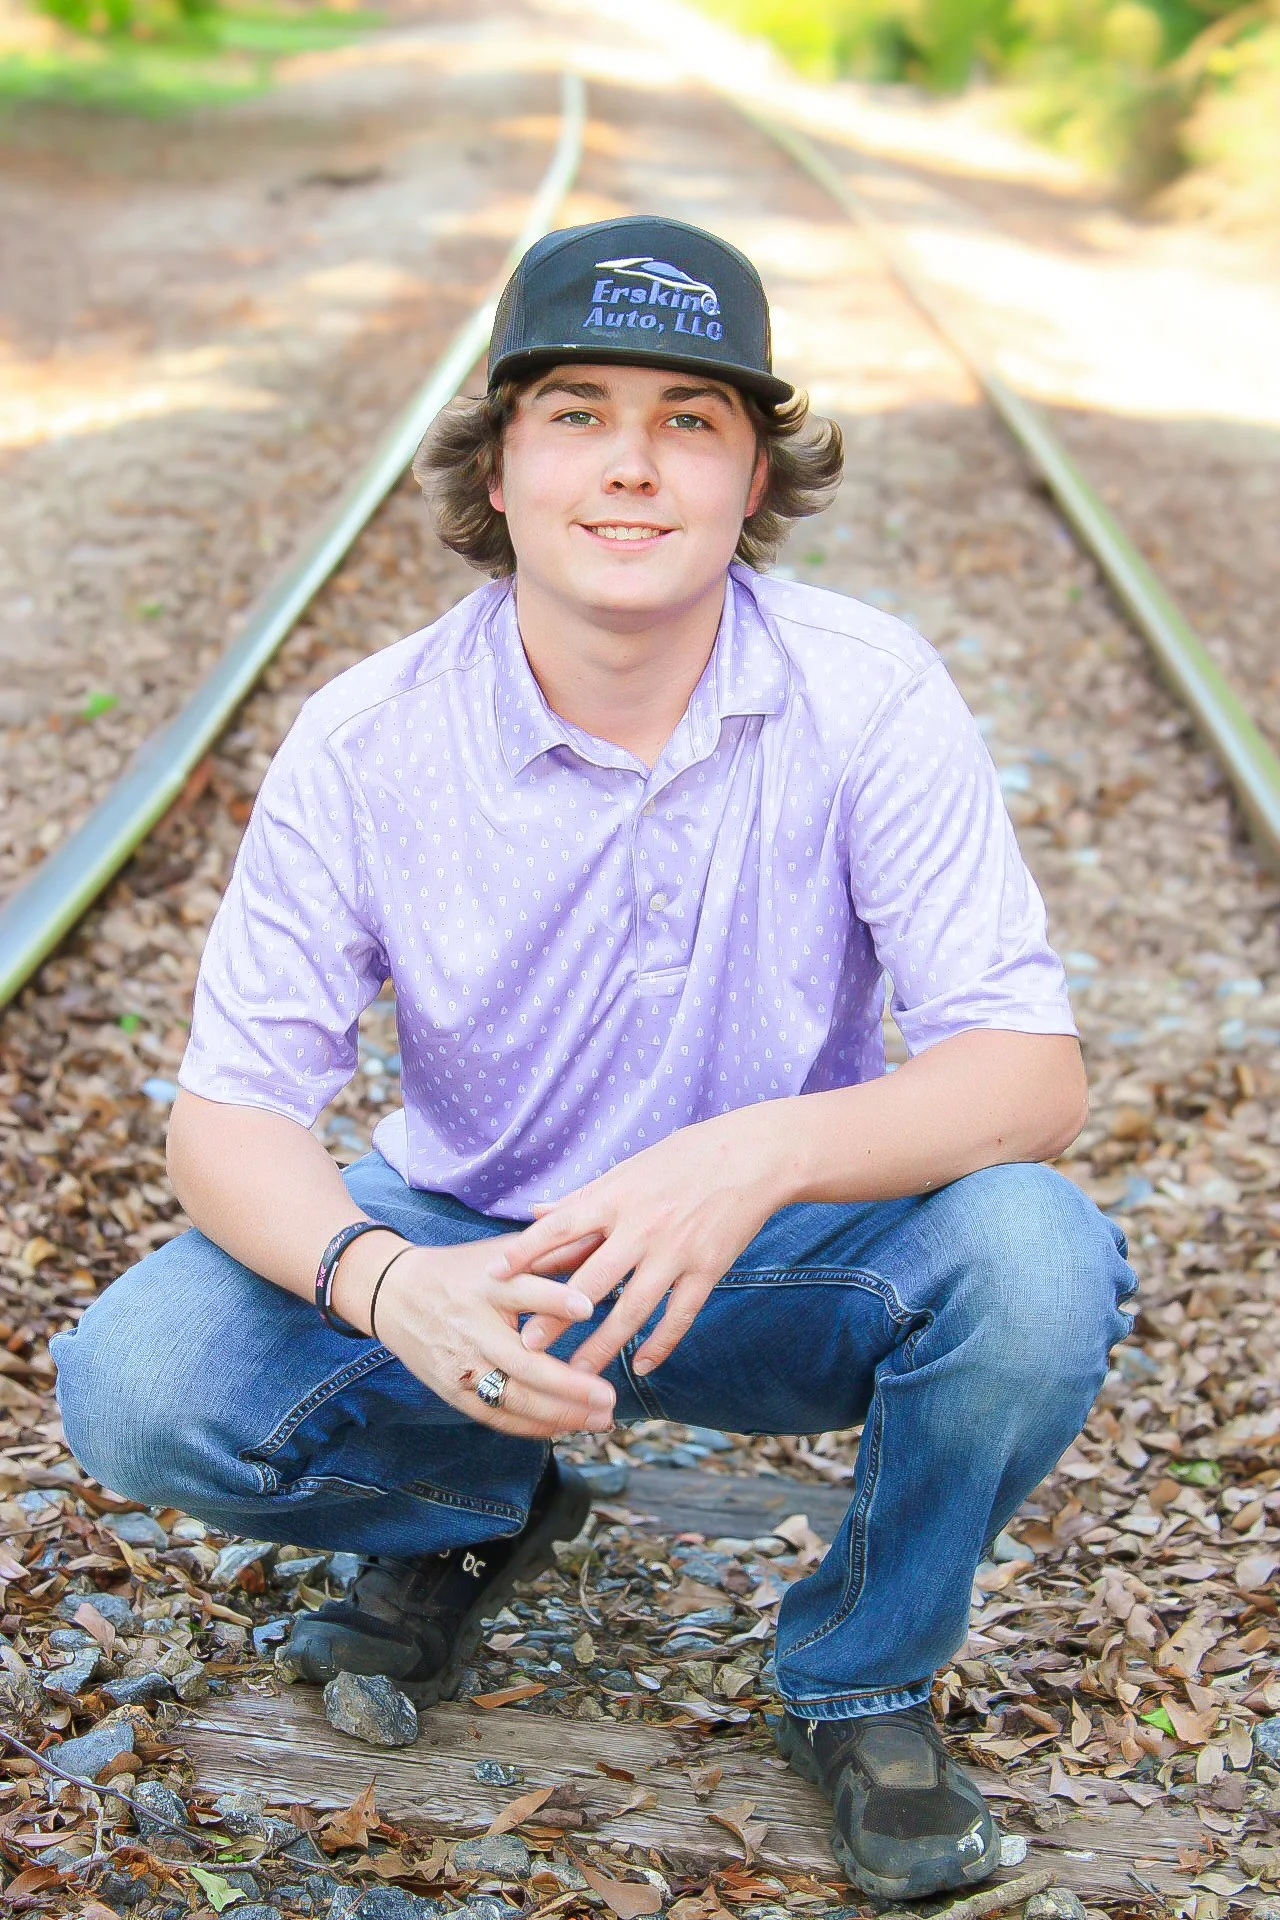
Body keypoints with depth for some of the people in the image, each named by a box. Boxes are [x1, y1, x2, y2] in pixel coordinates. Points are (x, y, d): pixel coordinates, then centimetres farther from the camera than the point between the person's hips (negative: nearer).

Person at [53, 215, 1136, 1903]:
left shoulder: (868, 696, -18)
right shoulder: (369, 740, -16)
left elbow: (1031, 1074, -22)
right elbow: (228, 1114, -15)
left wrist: (762, 1152, -42)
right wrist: (382, 1282, -38)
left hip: (783, 1262, -1)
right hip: (466, 1255, 1)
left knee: (1033, 1262, -32)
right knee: (140, 1384, -24)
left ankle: (862, 1682, -1)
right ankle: (474, 1511, 12)